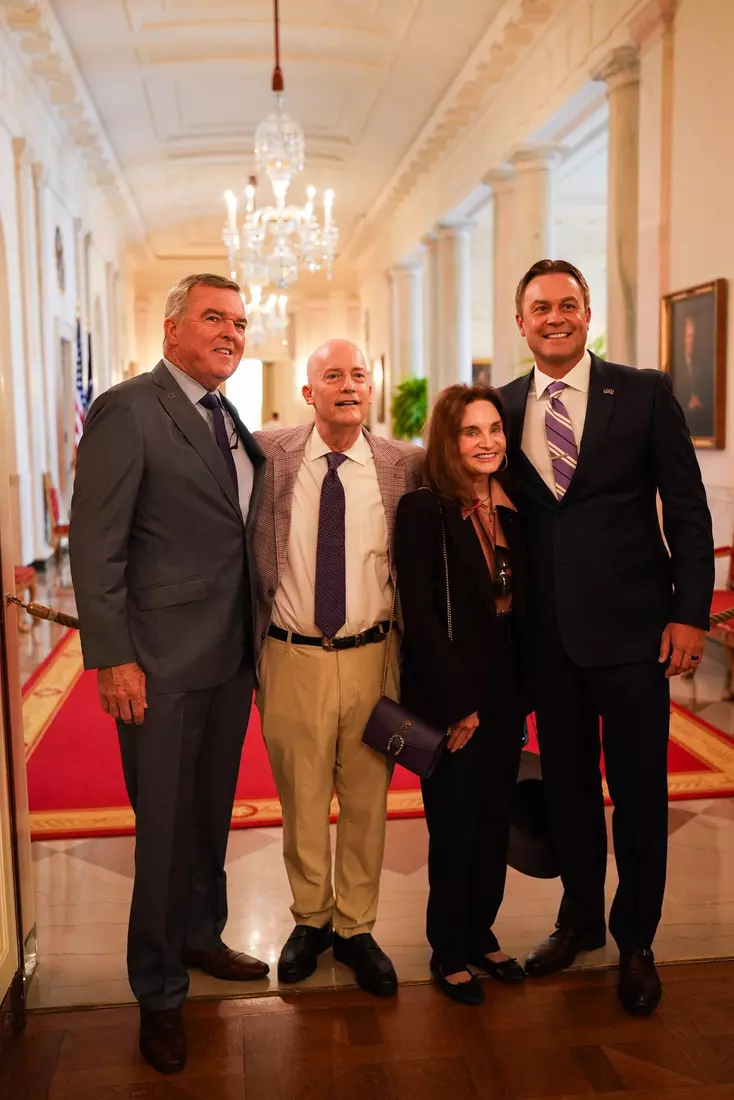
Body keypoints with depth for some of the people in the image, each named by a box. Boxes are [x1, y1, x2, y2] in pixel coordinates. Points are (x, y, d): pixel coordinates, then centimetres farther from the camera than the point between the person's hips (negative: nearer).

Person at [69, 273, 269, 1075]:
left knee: (212, 814, 20)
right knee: (165, 828, 6)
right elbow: (95, 545, -15)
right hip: (161, 666, -7)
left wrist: (256, 640, 10)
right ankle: (159, 994, 25)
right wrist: (112, 658, -18)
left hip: (231, 658, 7)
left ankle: (199, 937, 42)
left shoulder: (231, 423, 11)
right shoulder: (127, 411, -11)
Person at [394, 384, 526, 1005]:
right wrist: (459, 705, -15)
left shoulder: (512, 511, 6)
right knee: (454, 825, 7)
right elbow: (419, 616, -15)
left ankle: (481, 934, 35)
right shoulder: (424, 511, -12)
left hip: (504, 693, 6)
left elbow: (520, 606, 9)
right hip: (449, 697, -6)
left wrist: (522, 695, 6)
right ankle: (449, 950, 27)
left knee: (494, 819, 15)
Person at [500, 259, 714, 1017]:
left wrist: (690, 612, -8)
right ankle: (580, 918, 36)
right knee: (566, 783, 15)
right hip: (548, 634, 3)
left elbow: (687, 508, -3)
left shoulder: (644, 393, -3)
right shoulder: (504, 408, 6)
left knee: (639, 790, 7)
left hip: (630, 628, -3)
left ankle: (635, 940, 28)